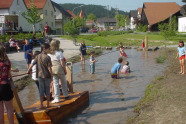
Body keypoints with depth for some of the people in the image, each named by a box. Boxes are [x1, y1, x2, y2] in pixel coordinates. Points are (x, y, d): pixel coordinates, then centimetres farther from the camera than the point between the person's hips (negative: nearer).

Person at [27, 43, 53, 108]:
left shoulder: (38, 56, 1)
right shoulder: (47, 57, -12)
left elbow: (32, 64, 2)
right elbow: (49, 68, -14)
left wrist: (28, 71, 18)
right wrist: (51, 76, -5)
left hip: (40, 76, 3)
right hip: (47, 76, -3)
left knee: (41, 90, 9)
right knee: (47, 90, 10)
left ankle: (41, 105, 10)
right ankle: (47, 104, 17)